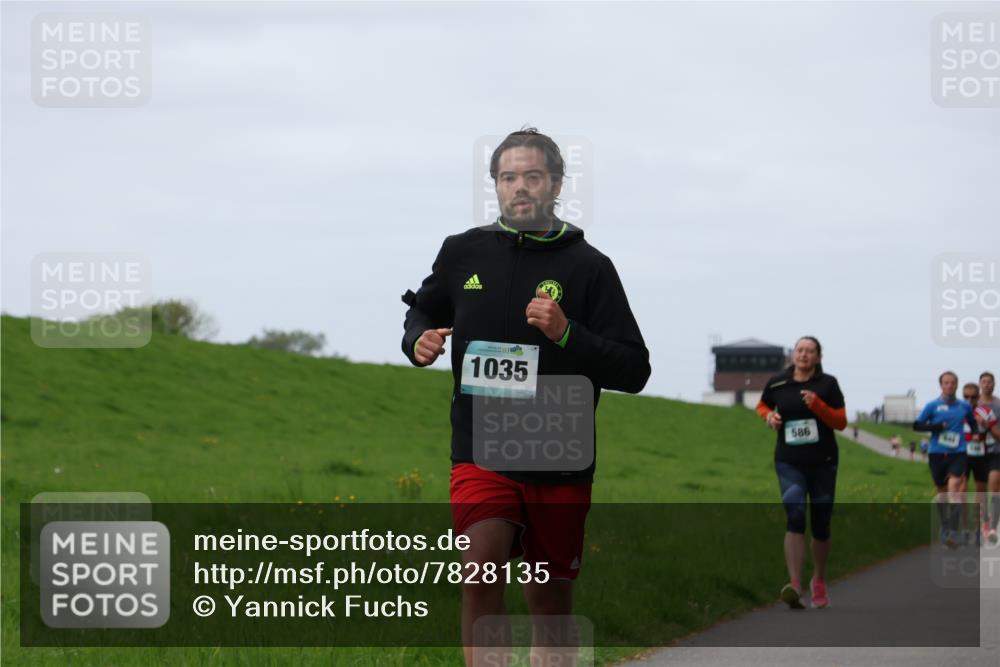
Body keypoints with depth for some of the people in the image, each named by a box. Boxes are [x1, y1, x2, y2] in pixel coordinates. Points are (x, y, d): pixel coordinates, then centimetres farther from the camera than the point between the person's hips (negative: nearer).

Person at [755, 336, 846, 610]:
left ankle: (819, 581, 33)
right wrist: (769, 416, -1)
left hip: (823, 462, 1)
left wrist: (817, 405, -18)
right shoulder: (777, 383, 3)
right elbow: (762, 405, 22)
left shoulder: (828, 384, -1)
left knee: (820, 524, 10)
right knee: (795, 517, -18)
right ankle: (795, 586, -26)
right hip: (789, 462, -1)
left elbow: (841, 422, -2)